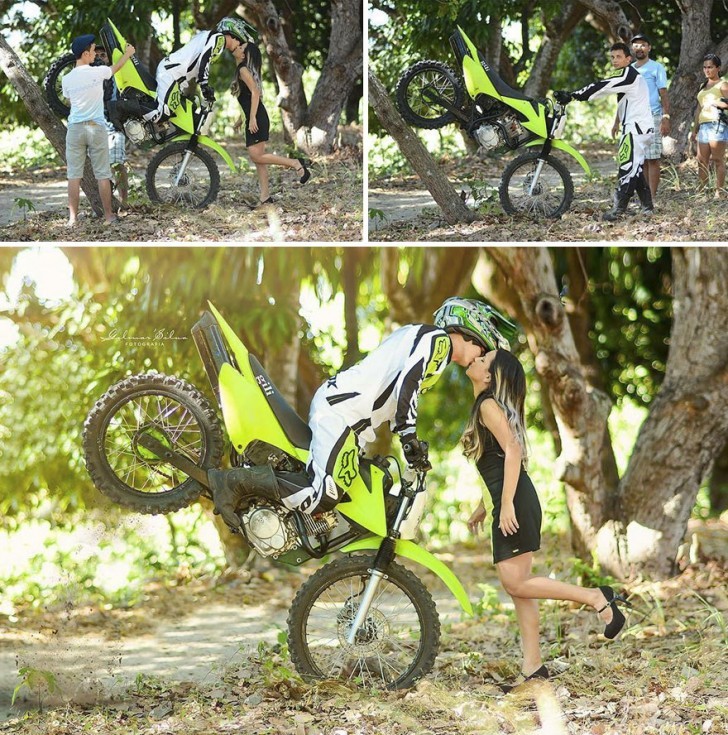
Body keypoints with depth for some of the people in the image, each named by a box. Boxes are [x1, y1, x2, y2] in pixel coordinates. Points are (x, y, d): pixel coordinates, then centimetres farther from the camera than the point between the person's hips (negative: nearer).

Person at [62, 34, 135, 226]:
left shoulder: (67, 79, -2)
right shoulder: (97, 73, -8)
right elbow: (116, 68, 12)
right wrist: (128, 53, 32)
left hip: (75, 128, 2)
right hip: (96, 127, -2)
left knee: (74, 175, 3)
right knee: (103, 174, 5)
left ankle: (72, 218, 1)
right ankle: (108, 215, 9)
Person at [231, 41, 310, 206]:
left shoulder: (243, 70, -10)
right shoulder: (241, 70, 19)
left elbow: (255, 92, -20)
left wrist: (252, 118, -25)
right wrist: (240, 120, 28)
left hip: (257, 118, -10)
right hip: (253, 118, 10)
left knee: (257, 157, -13)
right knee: (258, 158, 8)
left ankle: (296, 163, -9)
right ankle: (265, 197, 9)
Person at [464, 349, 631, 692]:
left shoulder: (489, 405, -8)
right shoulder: (484, 407, 21)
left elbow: (512, 450, -19)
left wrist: (506, 504, -24)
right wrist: (482, 507, 28)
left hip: (515, 502, -10)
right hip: (509, 504, 10)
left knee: (516, 583, -12)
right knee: (517, 586, 7)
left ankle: (597, 597, -8)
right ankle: (533, 667, 7)